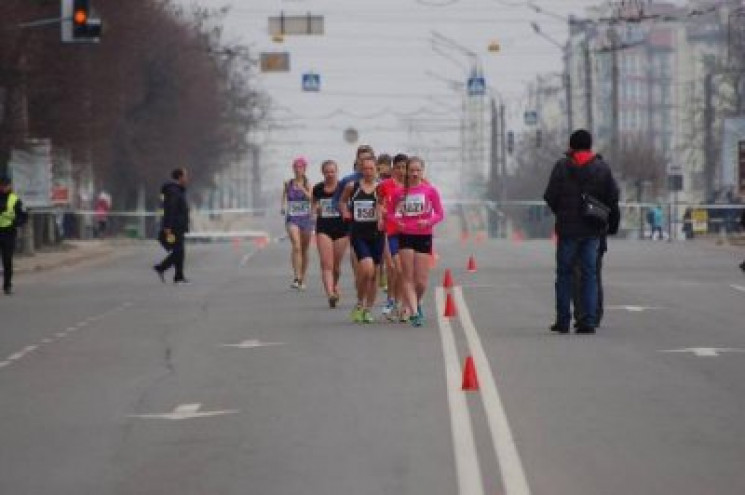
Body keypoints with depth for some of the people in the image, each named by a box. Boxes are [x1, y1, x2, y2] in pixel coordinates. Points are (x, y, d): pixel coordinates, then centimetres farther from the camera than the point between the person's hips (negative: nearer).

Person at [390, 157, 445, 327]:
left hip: (424, 236, -1)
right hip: (405, 237, 1)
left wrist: (429, 221, -17)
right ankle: (414, 312, -7)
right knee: (408, 277, -7)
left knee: (421, 281, 1)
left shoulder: (430, 190, -1)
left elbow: (440, 214, 1)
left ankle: (416, 302, 30)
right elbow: (391, 212, 12)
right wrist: (397, 221, -9)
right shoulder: (399, 192, 2)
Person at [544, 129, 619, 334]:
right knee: (590, 273, 5)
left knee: (564, 273, 6)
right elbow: (613, 197, 2)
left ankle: (563, 321, 5)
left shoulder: (562, 166, -5)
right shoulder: (602, 168, 3)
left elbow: (550, 196, -6)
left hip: (567, 227, -2)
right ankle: (589, 320, -1)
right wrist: (605, 219, 15)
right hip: (593, 230, 2)